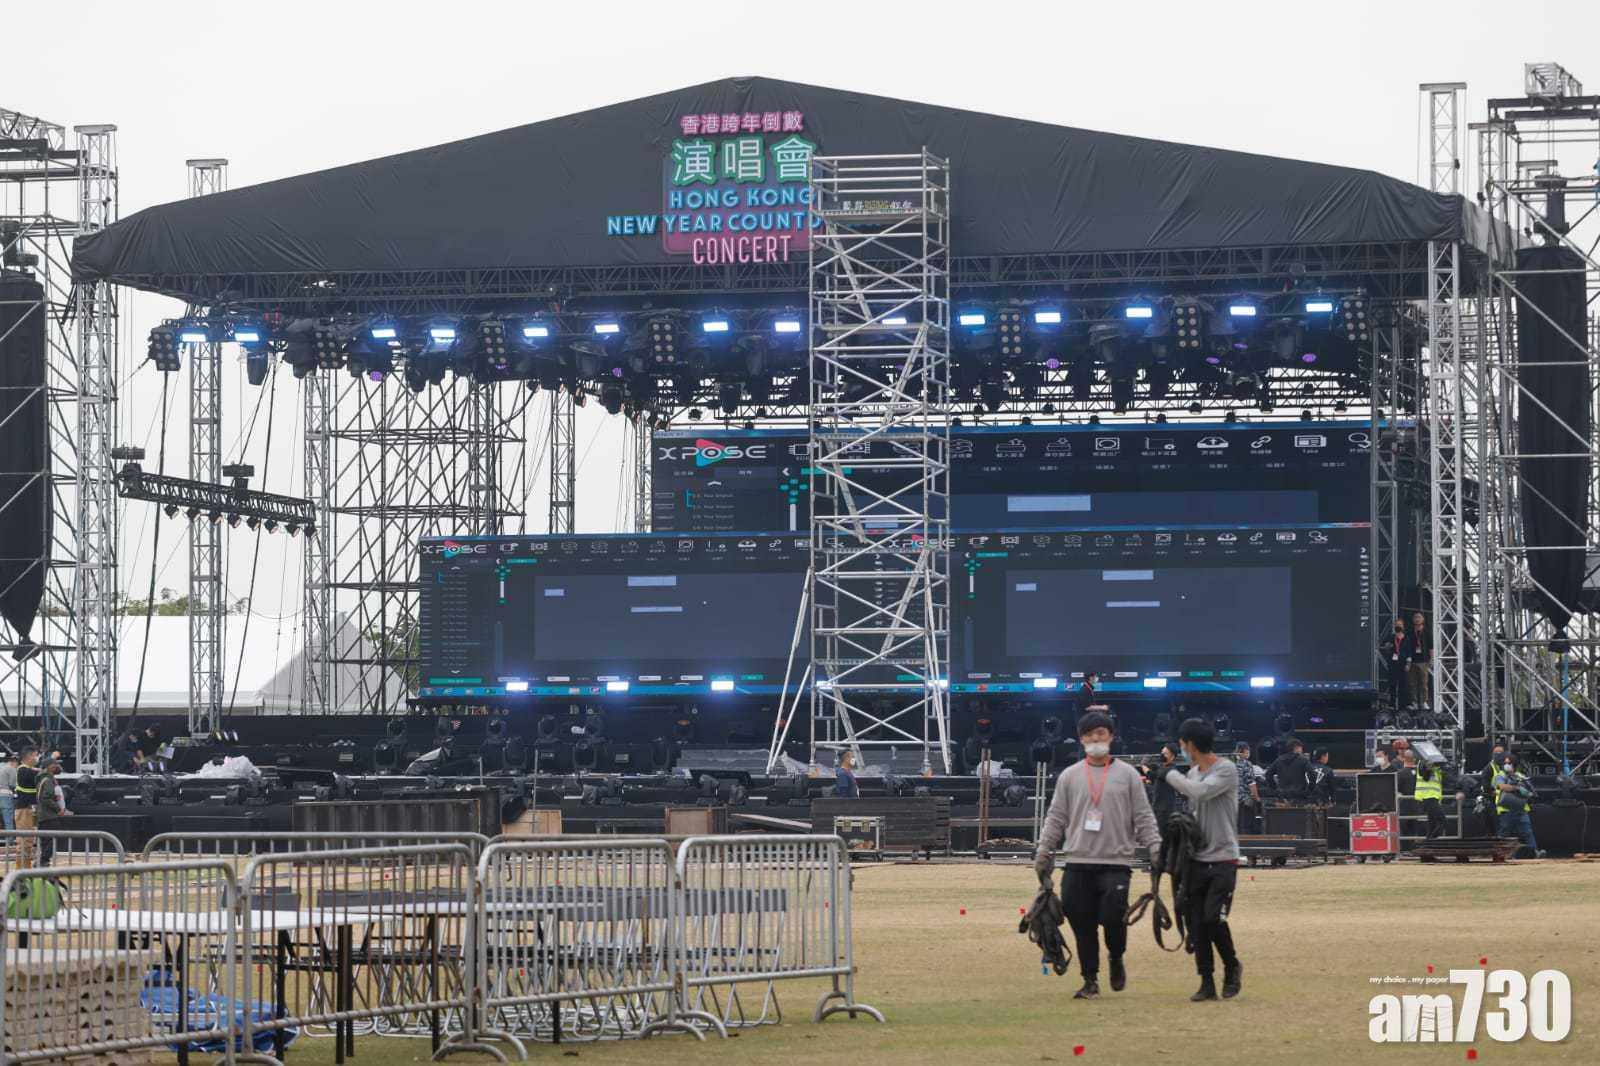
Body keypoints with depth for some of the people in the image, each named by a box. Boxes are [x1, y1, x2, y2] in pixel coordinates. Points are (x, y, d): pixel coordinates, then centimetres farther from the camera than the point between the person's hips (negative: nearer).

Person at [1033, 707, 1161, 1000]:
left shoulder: (1127, 775, 6)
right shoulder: (1069, 776, 10)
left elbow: (1144, 818, 5)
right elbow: (1056, 819, 12)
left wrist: (1157, 851, -5)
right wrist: (1043, 854, 5)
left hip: (1116, 863, -2)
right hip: (1078, 863, 2)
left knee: (1112, 917, -14)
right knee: (1082, 924, -1)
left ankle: (1116, 960, 15)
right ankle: (1090, 981, 11)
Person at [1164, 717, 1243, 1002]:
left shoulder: (1226, 770, -10)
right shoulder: (1192, 774, 13)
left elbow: (1200, 792, -26)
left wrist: (1172, 776, -12)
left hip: (1223, 860, -7)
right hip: (1197, 860, 7)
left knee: (1213, 918, -15)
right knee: (1196, 924, 2)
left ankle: (1232, 967, 8)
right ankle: (1207, 983, 8)